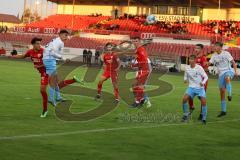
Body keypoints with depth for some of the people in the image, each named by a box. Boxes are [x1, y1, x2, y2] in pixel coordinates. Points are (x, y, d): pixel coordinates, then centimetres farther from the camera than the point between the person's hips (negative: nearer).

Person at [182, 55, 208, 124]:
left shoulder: (199, 68, -10)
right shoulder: (187, 68, 1)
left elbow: (206, 77, -5)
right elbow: (186, 76, 16)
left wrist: (203, 83, -25)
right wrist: (185, 80, -8)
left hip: (200, 88, -3)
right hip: (191, 87, 3)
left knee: (203, 102, -18)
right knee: (184, 99, -19)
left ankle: (204, 118, -1)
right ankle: (186, 114, 1)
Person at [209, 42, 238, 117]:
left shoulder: (226, 53, -4)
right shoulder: (214, 55, 9)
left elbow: (233, 62, -3)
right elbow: (209, 63, 5)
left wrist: (235, 71, -14)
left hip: (228, 71, -5)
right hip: (221, 74, 5)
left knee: (227, 77, -43)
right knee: (222, 91, 2)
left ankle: (229, 95, -50)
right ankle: (223, 111, 9)